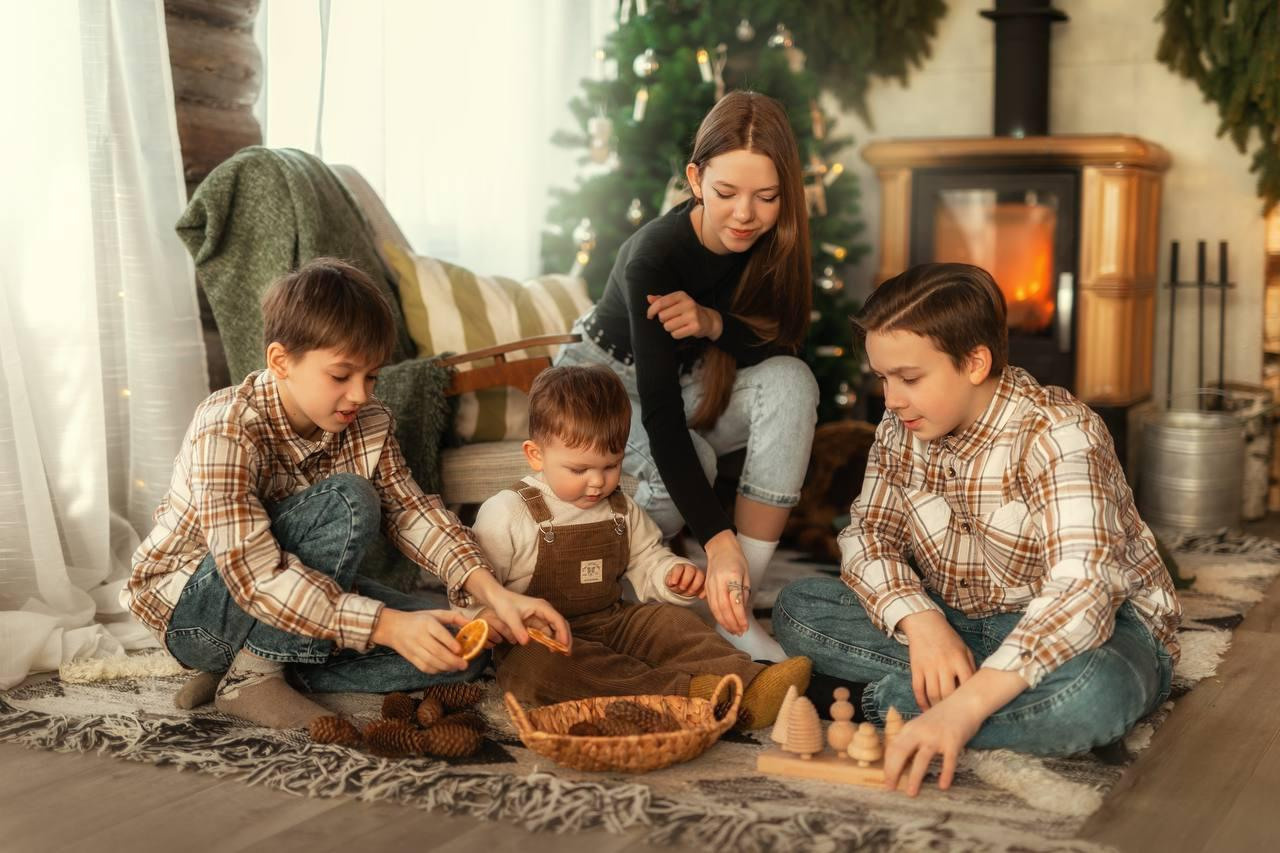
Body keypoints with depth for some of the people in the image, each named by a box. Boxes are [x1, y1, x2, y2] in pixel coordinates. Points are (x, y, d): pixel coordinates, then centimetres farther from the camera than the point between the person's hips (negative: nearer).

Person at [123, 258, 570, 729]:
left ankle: (272, 663, -8)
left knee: (459, 649, -10)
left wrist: (493, 592, -24)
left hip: (301, 596, 7)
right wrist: (388, 626, -45)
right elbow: (256, 575, -36)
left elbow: (411, 510, -7)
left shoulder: (368, 422, -7)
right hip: (192, 609, -7)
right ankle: (252, 675, -19)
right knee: (349, 502, -31)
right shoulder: (227, 430, -29)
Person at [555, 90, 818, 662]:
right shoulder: (653, 256, -33)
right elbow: (659, 412, -39)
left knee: (792, 383, -26)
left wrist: (713, 324, -35)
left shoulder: (772, 241, -18)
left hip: (688, 380, 5)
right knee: (687, 463, -36)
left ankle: (737, 608, -26)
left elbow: (780, 346, -12)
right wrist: (718, 541, -49)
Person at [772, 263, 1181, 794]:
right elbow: (867, 533, -2)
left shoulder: (1058, 434, -25)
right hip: (957, 625, 6)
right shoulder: (901, 429, -2)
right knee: (797, 609, -11)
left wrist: (964, 706, -49)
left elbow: (1082, 589, -37)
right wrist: (921, 623, -26)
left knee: (1091, 692, -42)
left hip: (1099, 625, -5)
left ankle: (891, 697, -24)